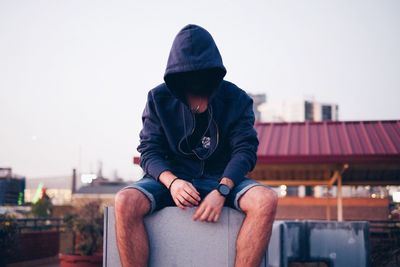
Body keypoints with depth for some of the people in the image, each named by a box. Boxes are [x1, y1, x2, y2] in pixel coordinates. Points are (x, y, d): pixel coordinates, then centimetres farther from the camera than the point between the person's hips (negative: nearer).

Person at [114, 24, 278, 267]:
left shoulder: (236, 99, 1)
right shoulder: (159, 98, 2)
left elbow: (245, 150, -6)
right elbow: (149, 151, -2)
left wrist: (221, 190, -25)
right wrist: (171, 182, -24)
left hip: (222, 180, 0)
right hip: (171, 178, 0)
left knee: (266, 199, -31)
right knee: (125, 202, -30)